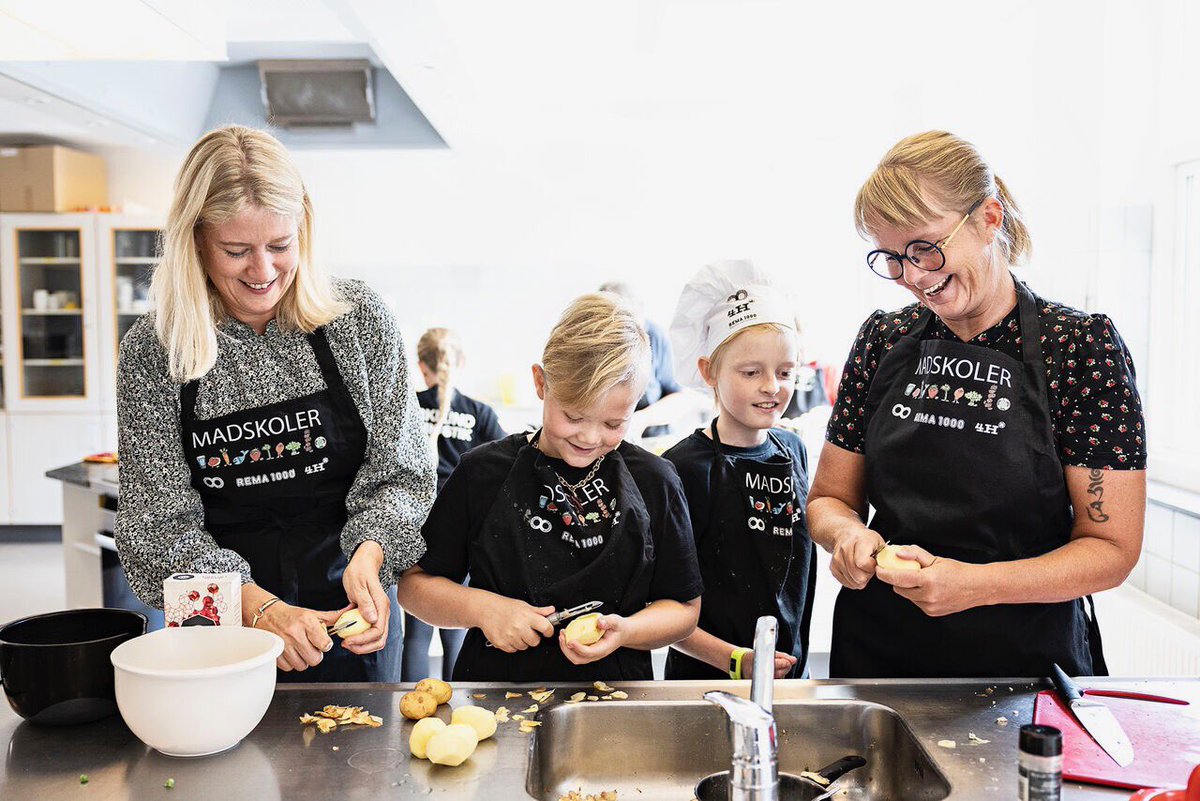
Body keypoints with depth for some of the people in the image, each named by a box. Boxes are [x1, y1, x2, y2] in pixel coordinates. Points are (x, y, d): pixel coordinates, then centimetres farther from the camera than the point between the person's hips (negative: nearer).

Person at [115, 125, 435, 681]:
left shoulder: (359, 318, -8)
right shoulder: (151, 352, -9)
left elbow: (400, 472, -5)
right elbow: (158, 524, -9)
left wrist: (368, 555, -23)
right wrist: (258, 607, -23)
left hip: (355, 613, 1)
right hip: (222, 629, 0)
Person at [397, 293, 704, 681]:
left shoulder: (655, 482, 2)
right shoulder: (482, 473, 0)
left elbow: (684, 608, 7)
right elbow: (414, 583, 5)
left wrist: (626, 631, -12)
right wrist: (480, 607, -13)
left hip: (614, 698, 1)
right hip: (493, 692, 0)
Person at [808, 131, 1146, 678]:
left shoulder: (1081, 345, -11)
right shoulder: (882, 340, -1)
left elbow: (1112, 549, -11)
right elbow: (828, 499, 5)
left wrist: (977, 583, -25)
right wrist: (848, 533, -17)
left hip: (1025, 661, -2)